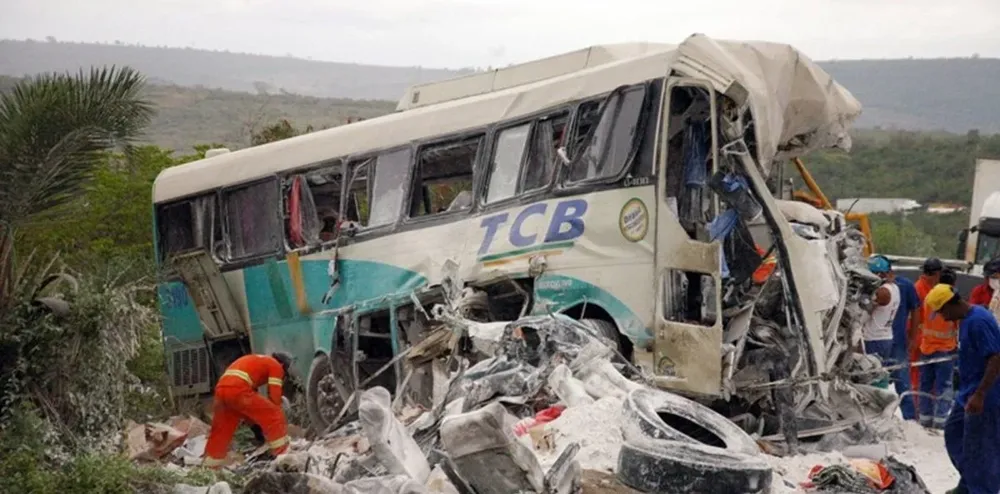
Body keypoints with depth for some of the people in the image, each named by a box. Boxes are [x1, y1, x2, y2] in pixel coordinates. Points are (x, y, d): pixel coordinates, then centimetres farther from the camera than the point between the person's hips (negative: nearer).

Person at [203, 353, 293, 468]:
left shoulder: (258, 362, 37)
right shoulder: (275, 366, 13)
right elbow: (274, 396, 4)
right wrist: (277, 413, 19)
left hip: (221, 389, 8)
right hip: (238, 390, -8)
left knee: (221, 431, 20)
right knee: (274, 416, 0)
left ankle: (209, 467, 26)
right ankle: (283, 456, -2)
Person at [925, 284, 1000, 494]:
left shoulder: (978, 321, -23)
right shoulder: (966, 319, 8)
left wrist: (980, 395, -28)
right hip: (968, 394, 11)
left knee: (979, 449, -2)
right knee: (954, 434, 21)